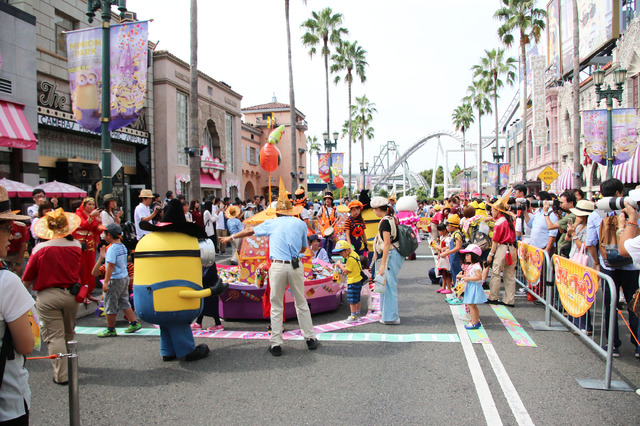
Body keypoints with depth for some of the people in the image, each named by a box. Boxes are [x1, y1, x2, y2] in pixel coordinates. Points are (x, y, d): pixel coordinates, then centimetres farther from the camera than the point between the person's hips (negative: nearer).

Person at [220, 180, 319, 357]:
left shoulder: (271, 223, 11)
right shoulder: (300, 224, 11)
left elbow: (249, 231, 24)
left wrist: (231, 237, 37)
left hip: (277, 266, -1)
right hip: (295, 266, 1)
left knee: (276, 306, 8)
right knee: (301, 303, 12)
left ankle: (276, 344, 10)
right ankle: (310, 339, 18)